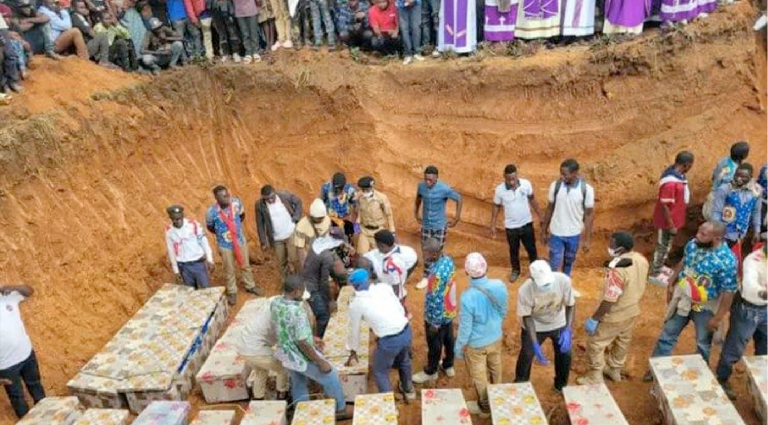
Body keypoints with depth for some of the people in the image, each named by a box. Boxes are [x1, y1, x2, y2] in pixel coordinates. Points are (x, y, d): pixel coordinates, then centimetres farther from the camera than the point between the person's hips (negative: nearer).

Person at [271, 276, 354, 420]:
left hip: (285, 353, 7)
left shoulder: (274, 303, -8)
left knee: (298, 384, 28)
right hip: (301, 357, -7)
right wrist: (321, 362, -18)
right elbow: (302, 343, -30)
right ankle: (340, 409, 33)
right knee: (331, 377, 15)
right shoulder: (297, 311, -34)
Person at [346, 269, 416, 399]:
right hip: (406, 331, 6)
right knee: (403, 360, 35)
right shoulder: (384, 287, 6)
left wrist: (353, 352, 25)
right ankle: (408, 389, 58)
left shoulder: (356, 304, -2)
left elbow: (354, 330, 10)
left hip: (389, 341, -6)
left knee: (380, 371, 23)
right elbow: (401, 309, 10)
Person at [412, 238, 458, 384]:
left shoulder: (437, 274, -38)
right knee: (448, 338, 27)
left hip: (438, 314, -8)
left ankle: (430, 372, 39)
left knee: (434, 344, 16)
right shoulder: (448, 260, -11)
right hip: (450, 310, 8)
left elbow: (436, 301, -28)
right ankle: (448, 366, 49)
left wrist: (434, 322, -19)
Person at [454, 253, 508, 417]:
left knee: (479, 375, 21)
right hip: (496, 337, 5)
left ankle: (485, 406, 43)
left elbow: (465, 328, -24)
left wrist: (458, 347, -6)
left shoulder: (468, 297, -37)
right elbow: (503, 312, -3)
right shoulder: (500, 286, -22)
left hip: (476, 344, -5)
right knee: (495, 367, 31)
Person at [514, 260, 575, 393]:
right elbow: (527, 317, -22)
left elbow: (570, 305, -16)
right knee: (526, 355, 13)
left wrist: (568, 330, -27)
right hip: (535, 326, -2)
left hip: (559, 324, 2)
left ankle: (561, 385, 45)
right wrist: (535, 345, -27)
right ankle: (520, 385, 42)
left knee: (565, 353, 15)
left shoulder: (563, 280, -32)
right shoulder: (525, 291, -35)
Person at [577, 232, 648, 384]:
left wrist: (594, 319, -20)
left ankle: (595, 377, 23)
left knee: (595, 344, 10)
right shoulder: (641, 260, -9)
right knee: (622, 341, 27)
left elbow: (609, 300, -29)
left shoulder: (617, 269, -34)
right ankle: (615, 369, 47)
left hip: (614, 316, -8)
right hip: (632, 311, 8)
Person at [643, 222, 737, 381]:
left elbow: (728, 292, -22)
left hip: (705, 307, -5)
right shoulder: (693, 244, -12)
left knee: (703, 344, 18)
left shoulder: (727, 260, -29)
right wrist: (671, 284, 12)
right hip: (682, 299, 5)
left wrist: (718, 318, -17)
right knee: (667, 335, 16)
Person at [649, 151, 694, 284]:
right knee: (663, 247, 8)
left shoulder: (678, 174, -2)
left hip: (675, 219, 9)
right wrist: (671, 225, -20)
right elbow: (664, 205, -27)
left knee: (667, 245, 25)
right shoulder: (670, 182, -33)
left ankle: (660, 267, 45)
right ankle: (654, 274, 26)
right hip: (668, 221, -9)